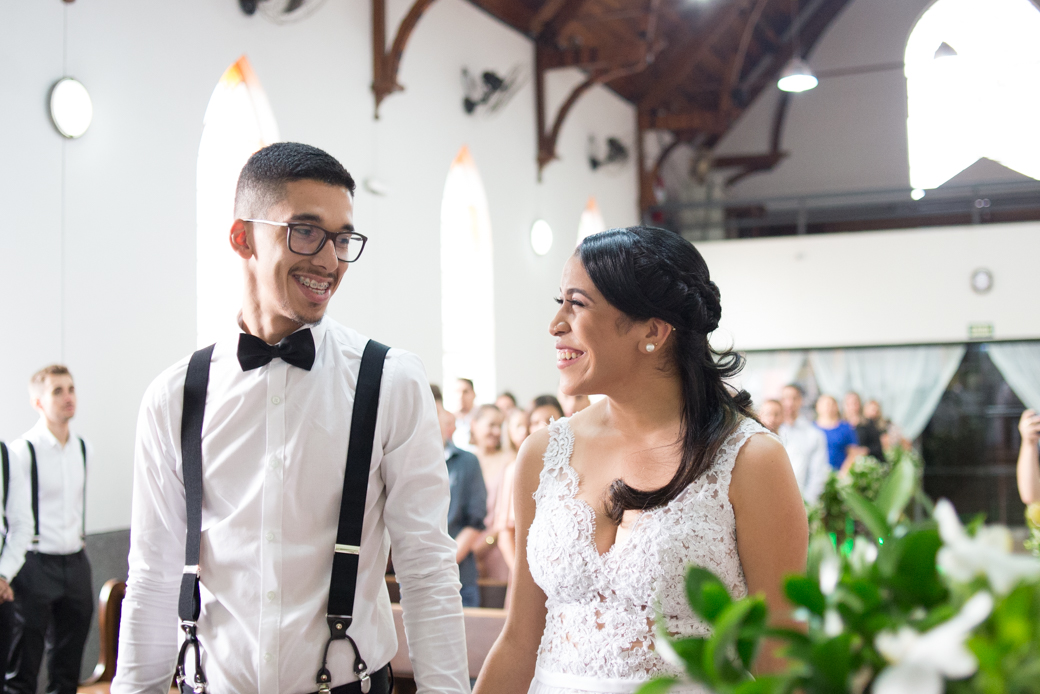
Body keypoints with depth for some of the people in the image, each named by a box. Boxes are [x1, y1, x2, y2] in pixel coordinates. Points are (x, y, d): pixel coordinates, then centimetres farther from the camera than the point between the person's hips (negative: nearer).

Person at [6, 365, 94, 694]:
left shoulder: (84, 449, 8)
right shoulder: (22, 451, -12)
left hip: (76, 563, 6)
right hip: (36, 564, -6)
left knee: (69, 664, 13)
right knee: (23, 667, 0)